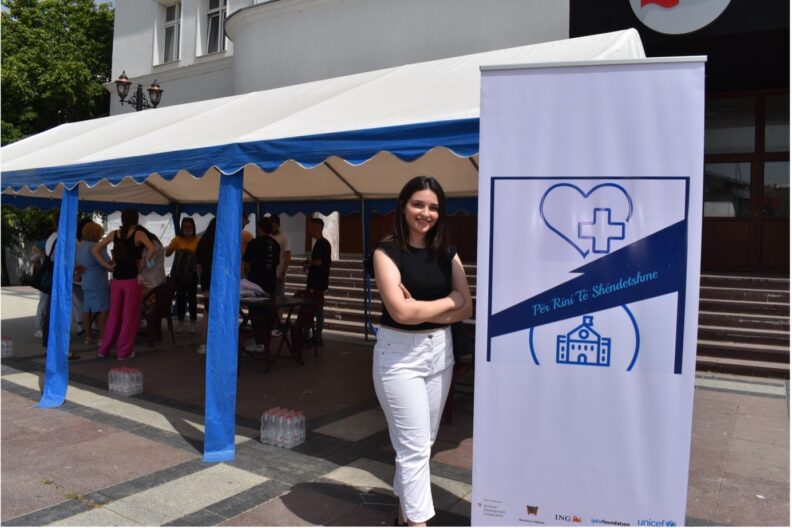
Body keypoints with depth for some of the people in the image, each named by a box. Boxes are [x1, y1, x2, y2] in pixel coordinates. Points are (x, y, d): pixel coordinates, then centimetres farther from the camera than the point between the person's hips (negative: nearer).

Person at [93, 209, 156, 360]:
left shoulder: (114, 234, 6)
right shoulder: (138, 234, -7)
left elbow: (95, 250, 9)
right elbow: (152, 249, -23)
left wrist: (107, 265, 7)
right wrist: (144, 262, -9)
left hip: (117, 279, 5)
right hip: (132, 279, -5)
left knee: (114, 315, 16)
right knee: (130, 316, 4)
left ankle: (104, 349, 21)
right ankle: (124, 351, 8)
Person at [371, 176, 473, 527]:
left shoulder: (447, 253, 6)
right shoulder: (387, 252, -9)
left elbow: (466, 309, 0)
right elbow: (400, 311, -20)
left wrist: (423, 310, -15)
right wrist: (448, 301, -7)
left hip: (440, 350, 6)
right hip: (399, 354, -5)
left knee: (423, 442, 16)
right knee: (413, 446, -2)